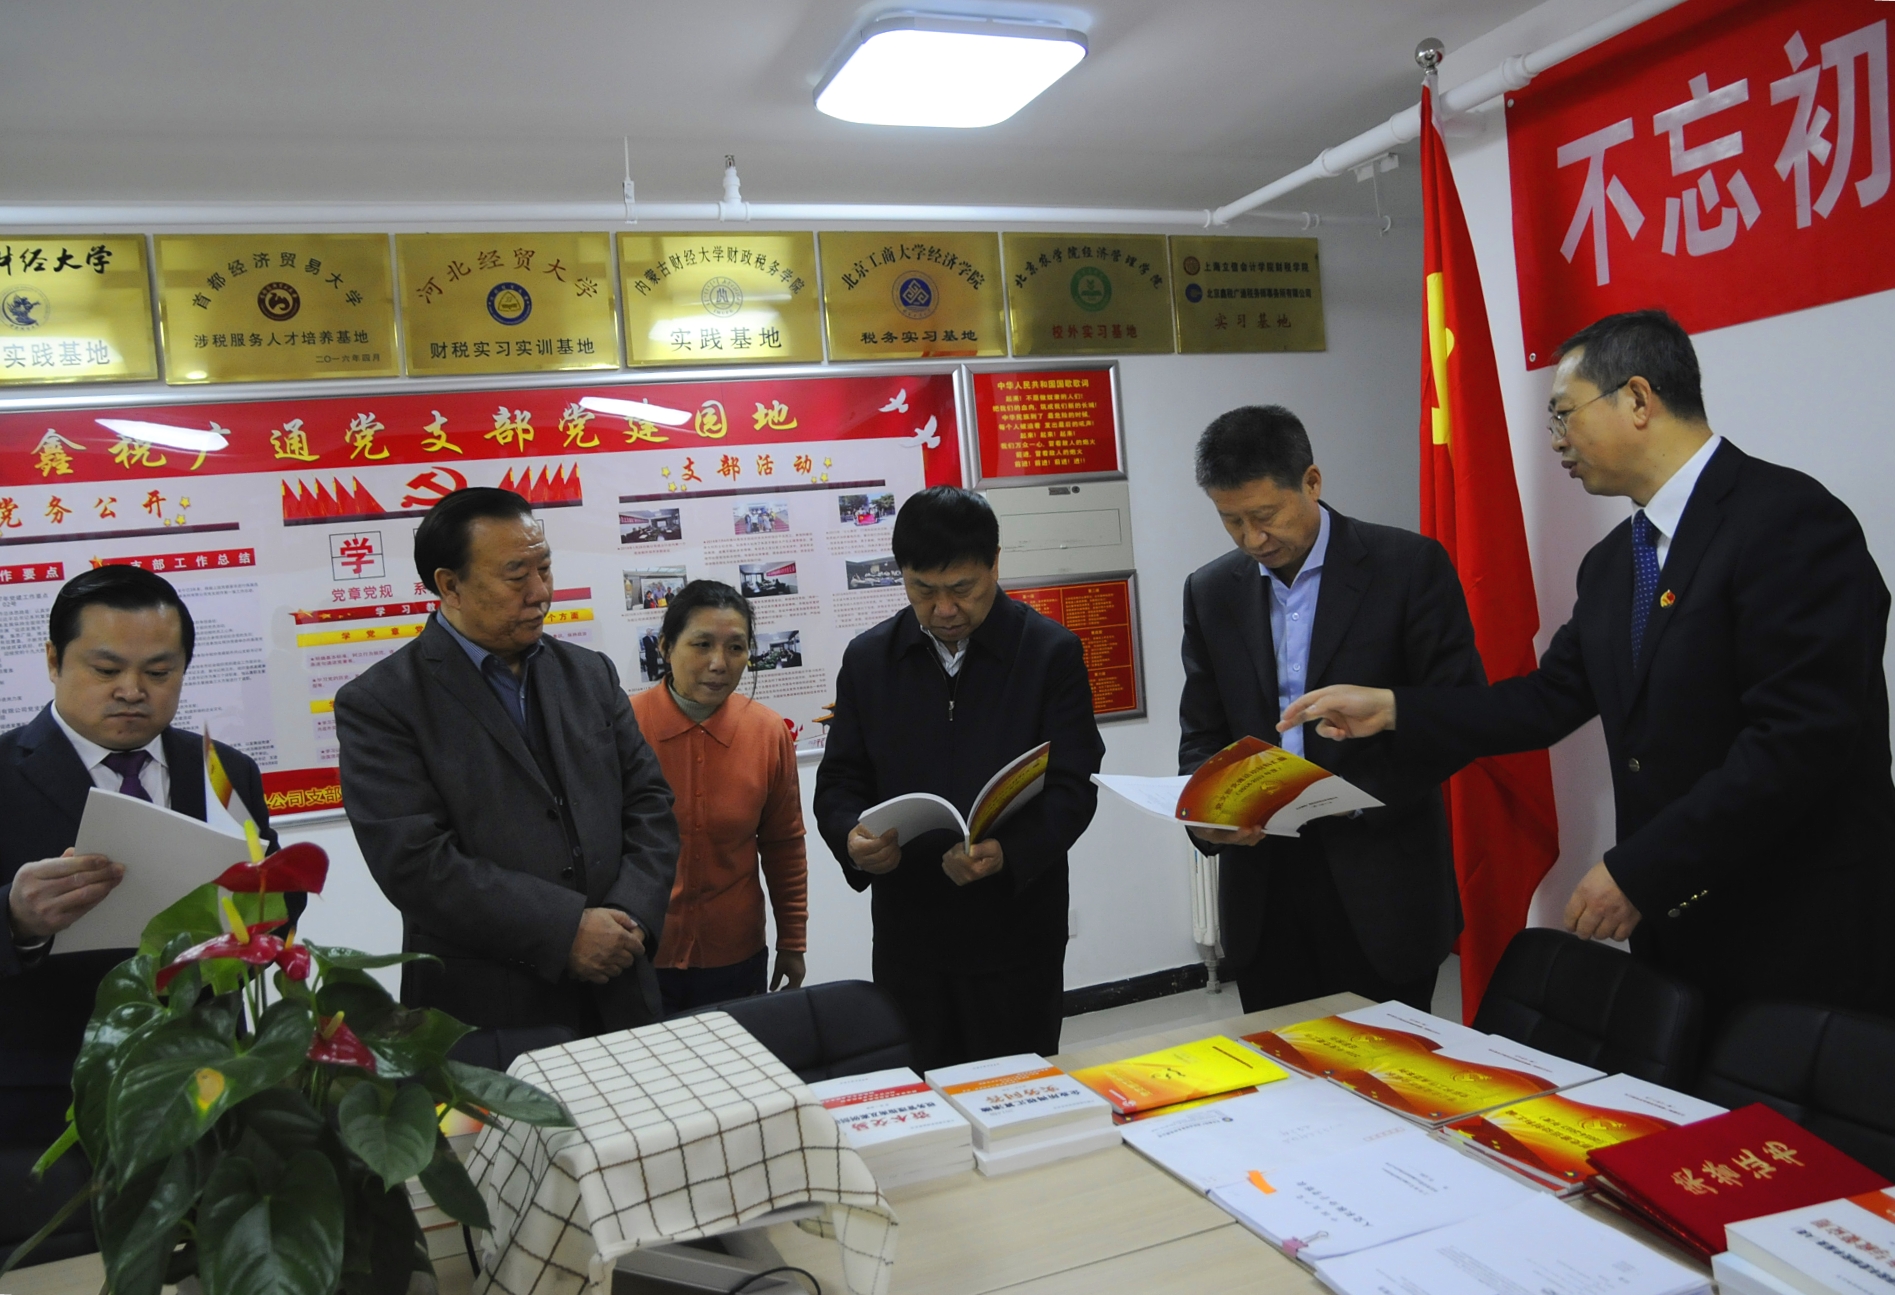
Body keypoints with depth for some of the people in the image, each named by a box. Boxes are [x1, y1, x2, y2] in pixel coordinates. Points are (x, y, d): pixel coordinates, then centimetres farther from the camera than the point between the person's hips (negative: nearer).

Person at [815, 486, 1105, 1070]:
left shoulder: (1051, 653, -4)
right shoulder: (869, 658, 5)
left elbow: (1073, 786, -8)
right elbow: (838, 780, 7)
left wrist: (1007, 853, -26)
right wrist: (852, 839, -15)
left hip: (1016, 934, -2)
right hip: (907, 939, 3)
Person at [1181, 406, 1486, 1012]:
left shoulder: (1410, 565, -5)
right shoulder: (1211, 591, 6)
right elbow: (1202, 735, 10)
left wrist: (1360, 793, -18)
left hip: (1380, 889, -3)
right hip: (1263, 894, 3)